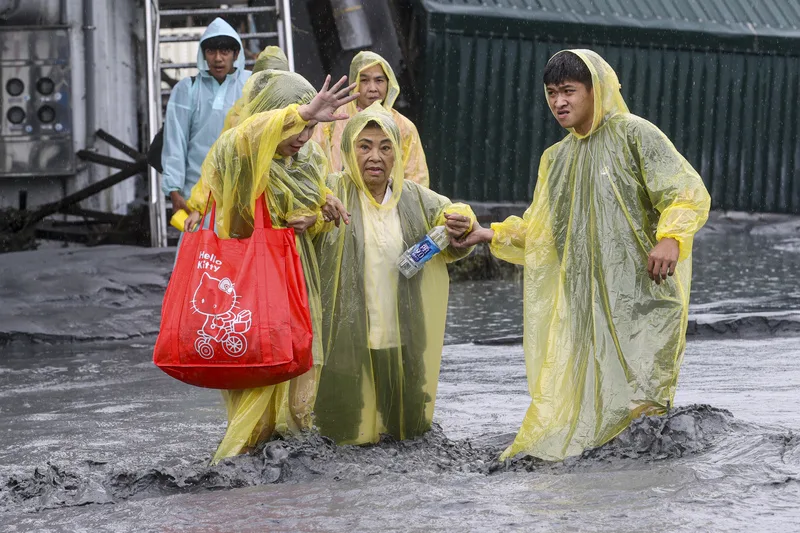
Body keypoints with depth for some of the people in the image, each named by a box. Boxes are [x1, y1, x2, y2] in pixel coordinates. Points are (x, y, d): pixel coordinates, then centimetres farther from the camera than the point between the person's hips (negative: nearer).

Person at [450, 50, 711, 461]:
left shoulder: (635, 135, -3)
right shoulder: (557, 158, 19)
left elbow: (689, 193, -8)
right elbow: (539, 229, 26)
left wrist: (670, 238, -25)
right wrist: (492, 235, 12)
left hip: (640, 289, -6)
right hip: (582, 299, 6)